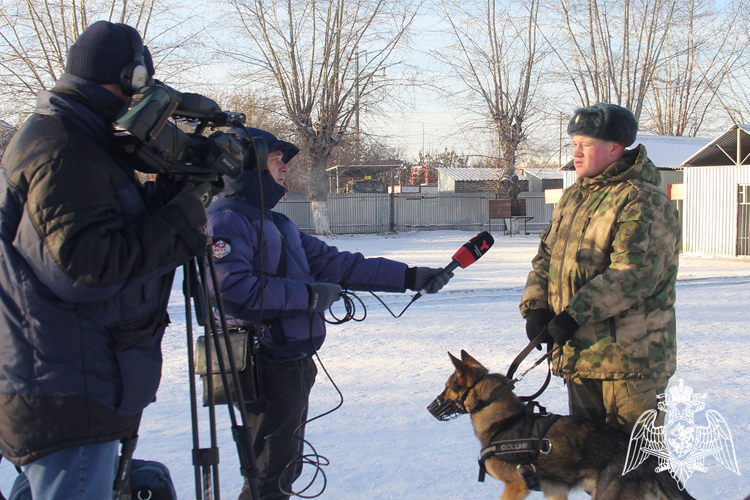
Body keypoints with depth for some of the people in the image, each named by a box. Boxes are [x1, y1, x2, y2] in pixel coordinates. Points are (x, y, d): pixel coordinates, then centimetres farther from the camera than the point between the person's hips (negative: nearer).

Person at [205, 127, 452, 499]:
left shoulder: (276, 224, 19)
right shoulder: (227, 220, -12)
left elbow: (334, 263, 16)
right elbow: (234, 287, -26)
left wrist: (410, 277, 11)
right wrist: (308, 294, -19)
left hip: (294, 362, 10)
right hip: (267, 364, -10)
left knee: (286, 465, 17)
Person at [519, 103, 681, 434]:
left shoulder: (643, 202, -14)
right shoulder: (572, 199, 15)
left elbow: (634, 273, -24)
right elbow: (547, 256, 17)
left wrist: (575, 314, -25)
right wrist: (535, 306, 0)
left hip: (628, 357, -8)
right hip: (578, 352, 8)